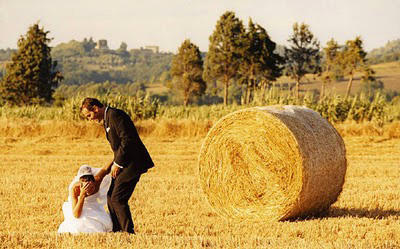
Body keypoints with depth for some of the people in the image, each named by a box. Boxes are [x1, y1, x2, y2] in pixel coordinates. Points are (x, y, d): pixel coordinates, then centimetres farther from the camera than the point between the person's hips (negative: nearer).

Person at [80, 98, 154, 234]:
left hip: (132, 162, -11)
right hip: (124, 162, 11)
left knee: (118, 199, -12)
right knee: (111, 197, 14)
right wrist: (114, 162, 12)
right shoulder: (107, 119, 17)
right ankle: (116, 231, 22)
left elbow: (127, 140, -21)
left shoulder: (115, 115, -15)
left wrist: (117, 163, -16)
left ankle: (129, 232, -7)